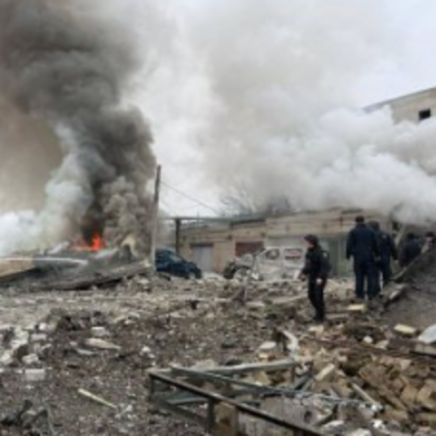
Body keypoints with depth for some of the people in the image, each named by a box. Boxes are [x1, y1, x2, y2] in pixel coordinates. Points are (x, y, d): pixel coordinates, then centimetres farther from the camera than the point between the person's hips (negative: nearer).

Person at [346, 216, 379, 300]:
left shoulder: (353, 232, -2)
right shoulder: (370, 231, 6)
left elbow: (349, 245, -4)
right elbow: (375, 244, 10)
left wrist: (348, 255, 6)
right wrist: (376, 255, 19)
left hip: (358, 257, -2)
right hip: (369, 257, 2)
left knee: (359, 276, 1)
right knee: (370, 276, 5)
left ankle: (360, 295, 2)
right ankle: (371, 294, 2)